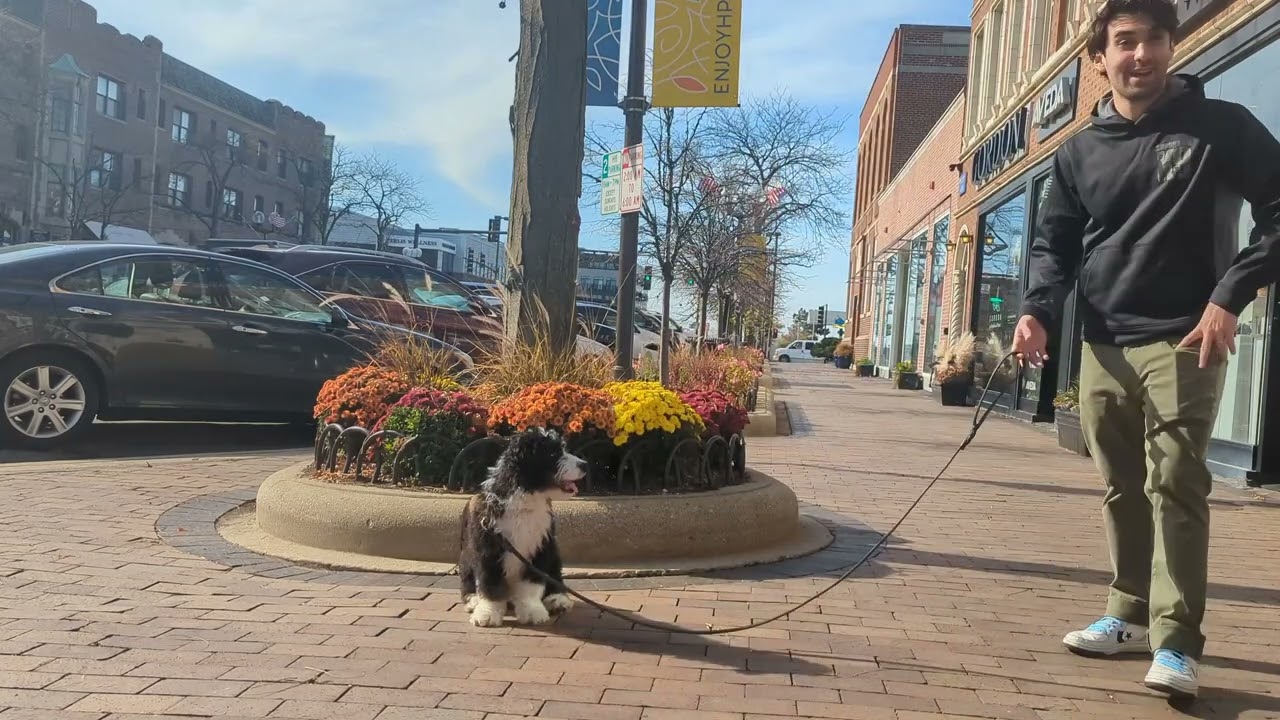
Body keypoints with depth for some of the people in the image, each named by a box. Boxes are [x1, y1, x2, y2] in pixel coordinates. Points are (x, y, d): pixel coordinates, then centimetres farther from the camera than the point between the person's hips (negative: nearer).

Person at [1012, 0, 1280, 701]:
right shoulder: (1079, 151, 12)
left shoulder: (1221, 126, 2)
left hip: (1183, 342, -4)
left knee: (1175, 487, -10)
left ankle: (1176, 641, -6)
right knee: (1122, 490, 10)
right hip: (1104, 347, 4)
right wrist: (1037, 311, -7)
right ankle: (1132, 614, 23)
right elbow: (1054, 241, 12)